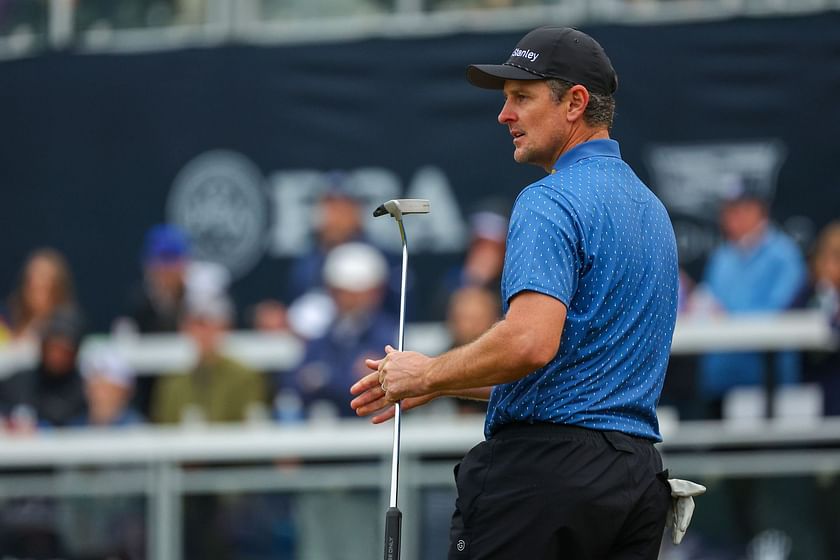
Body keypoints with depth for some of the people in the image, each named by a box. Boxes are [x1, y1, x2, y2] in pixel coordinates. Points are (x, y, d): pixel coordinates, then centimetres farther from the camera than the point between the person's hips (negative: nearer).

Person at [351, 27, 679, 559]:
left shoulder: (550, 201, -10)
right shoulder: (652, 209, 21)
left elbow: (531, 341, -24)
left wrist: (430, 374, -8)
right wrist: (446, 385, 25)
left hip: (547, 465, -9)